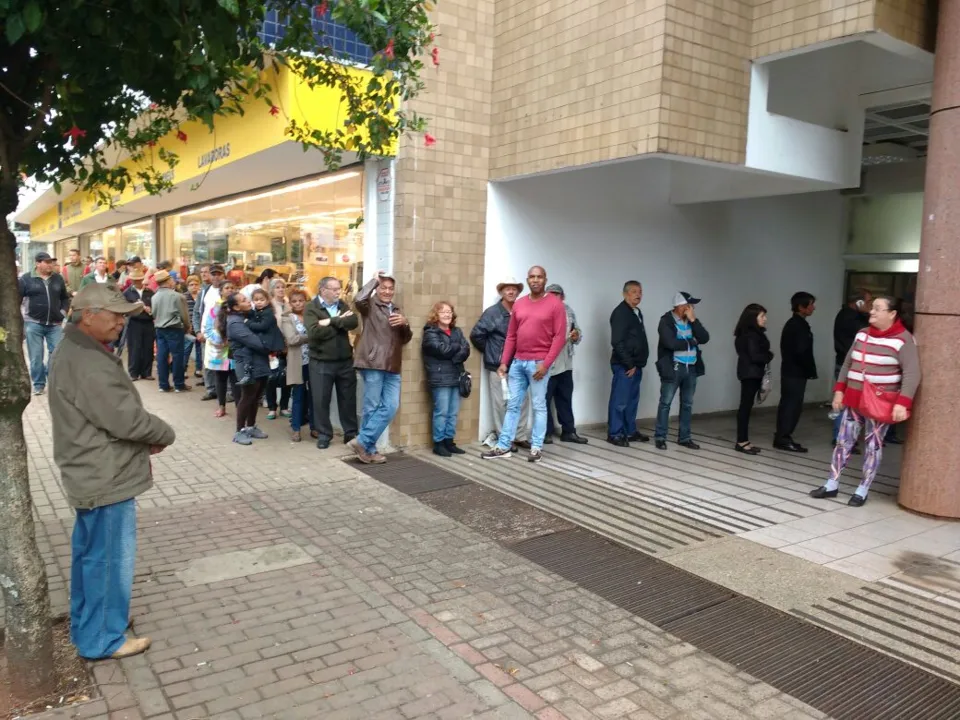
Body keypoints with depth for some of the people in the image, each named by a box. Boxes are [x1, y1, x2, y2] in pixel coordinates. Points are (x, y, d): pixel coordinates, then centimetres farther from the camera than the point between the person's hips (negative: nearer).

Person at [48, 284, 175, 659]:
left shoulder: (76, 351, 10)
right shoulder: (87, 364, -26)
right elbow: (127, 419, -28)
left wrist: (146, 440, 2)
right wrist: (165, 434, -9)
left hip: (93, 474, 11)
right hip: (106, 479, -11)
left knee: (90, 554, 22)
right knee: (109, 559, 3)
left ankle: (86, 624, 37)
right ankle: (102, 639, 17)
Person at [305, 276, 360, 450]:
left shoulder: (343, 305, 8)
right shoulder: (311, 308, -6)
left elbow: (354, 322, -10)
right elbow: (315, 332, -21)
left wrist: (331, 321, -18)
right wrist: (341, 322, -14)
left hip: (345, 360, 4)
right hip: (321, 362, -3)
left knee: (348, 399, 10)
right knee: (321, 400, 5)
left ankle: (351, 433, 22)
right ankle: (324, 435, 19)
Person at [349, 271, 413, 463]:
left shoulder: (396, 310, 22)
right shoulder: (370, 305, 2)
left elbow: (406, 339, 18)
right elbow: (358, 300, -23)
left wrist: (405, 324, -3)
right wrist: (374, 280, -9)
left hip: (392, 367, 6)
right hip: (372, 364, -6)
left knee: (391, 407, 0)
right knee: (372, 408, -2)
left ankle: (364, 443, 7)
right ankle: (367, 447, 10)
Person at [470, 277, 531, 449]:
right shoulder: (492, 312, -5)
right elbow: (476, 334, -7)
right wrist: (489, 351, 0)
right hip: (498, 365, -4)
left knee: (522, 400, 8)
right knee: (500, 403, 2)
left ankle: (520, 437, 20)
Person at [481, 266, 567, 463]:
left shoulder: (555, 304, -4)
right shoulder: (519, 304, 11)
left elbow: (559, 337, -9)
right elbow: (511, 336, 13)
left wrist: (546, 364, -15)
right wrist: (504, 362, 6)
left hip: (538, 363, -5)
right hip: (517, 362, 5)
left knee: (538, 406, 2)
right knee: (512, 405, 9)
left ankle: (536, 448, 11)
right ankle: (504, 446, 15)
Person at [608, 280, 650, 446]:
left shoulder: (637, 312, 17)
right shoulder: (620, 313, -13)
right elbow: (617, 342, -20)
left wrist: (637, 363, 13)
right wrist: (629, 364, -18)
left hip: (636, 365, 9)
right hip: (624, 366, -9)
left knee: (632, 400, 14)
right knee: (620, 401, -5)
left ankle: (630, 432, 22)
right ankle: (615, 434, 2)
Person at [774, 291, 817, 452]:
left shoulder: (792, 324, 15)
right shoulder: (799, 326, -15)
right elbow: (802, 352, -21)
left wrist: (809, 370, 14)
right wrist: (811, 371, -10)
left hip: (789, 370, 10)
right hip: (796, 373, -10)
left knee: (787, 404, 13)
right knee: (793, 405, -5)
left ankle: (782, 437, 18)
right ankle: (783, 439, -2)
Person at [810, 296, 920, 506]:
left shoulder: (903, 340, -11)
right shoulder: (862, 334, 8)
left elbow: (912, 374, -17)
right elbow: (847, 364, 15)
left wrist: (902, 403, -25)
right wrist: (839, 390, 8)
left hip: (880, 403, -6)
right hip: (854, 400, 6)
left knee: (873, 445, 5)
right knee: (843, 441, 8)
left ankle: (862, 491, 14)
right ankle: (832, 485, 17)